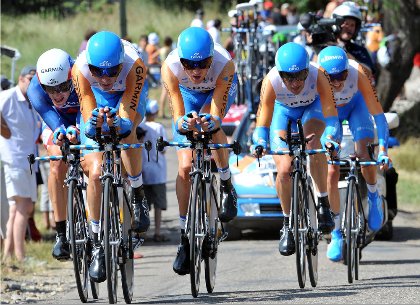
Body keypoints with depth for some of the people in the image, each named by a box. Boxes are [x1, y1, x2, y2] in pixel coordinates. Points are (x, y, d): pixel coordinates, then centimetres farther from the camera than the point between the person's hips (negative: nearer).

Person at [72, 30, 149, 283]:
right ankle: (98, 244, 0)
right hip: (97, 99, 1)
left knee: (126, 129, -35)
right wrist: (93, 124, -58)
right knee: (95, 173, -12)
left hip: (129, 95, -1)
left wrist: (118, 124, -62)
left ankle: (138, 195, -13)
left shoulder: (134, 64, -39)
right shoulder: (80, 69, -36)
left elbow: (128, 118, -40)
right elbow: (88, 126, -36)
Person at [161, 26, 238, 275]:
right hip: (188, 93, 1)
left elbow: (217, 115, -39)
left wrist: (209, 122, -61)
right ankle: (185, 235, 3)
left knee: (210, 121, -35)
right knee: (185, 167, -8)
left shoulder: (224, 65, -40)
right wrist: (184, 123, -58)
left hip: (221, 87, -1)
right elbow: (178, 117, -36)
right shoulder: (170, 67, -38)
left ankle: (227, 185, -10)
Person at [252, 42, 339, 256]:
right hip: (283, 110, 1)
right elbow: (263, 119, -34)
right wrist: (261, 142, -52)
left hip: (313, 108, -1)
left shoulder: (317, 76, -36)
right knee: (284, 170, -14)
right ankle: (287, 225, 8)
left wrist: (330, 137, -55)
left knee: (313, 143, -34)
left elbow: (330, 115, -37)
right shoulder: (271, 81, -35)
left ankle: (323, 204, -20)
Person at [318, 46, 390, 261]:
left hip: (355, 105, 0)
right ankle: (336, 231, 0)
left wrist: (382, 150, -41)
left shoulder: (357, 73, -36)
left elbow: (377, 112, -34)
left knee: (365, 154, -22)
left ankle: (373, 197, 9)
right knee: (331, 171, -11)